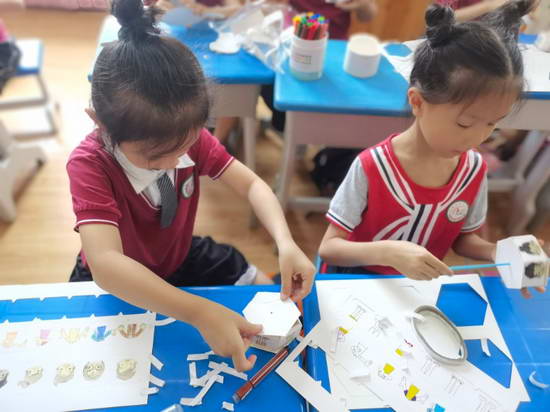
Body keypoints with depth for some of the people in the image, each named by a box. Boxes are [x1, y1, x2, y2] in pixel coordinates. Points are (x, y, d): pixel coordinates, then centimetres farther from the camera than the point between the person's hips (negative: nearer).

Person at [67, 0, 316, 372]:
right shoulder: (89, 164, -34)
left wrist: (286, 243, -36)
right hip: (117, 284, -3)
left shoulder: (189, 137, -21)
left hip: (181, 257, 4)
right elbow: (105, 263, -46)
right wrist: (200, 313, -57)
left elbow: (251, 184, -17)